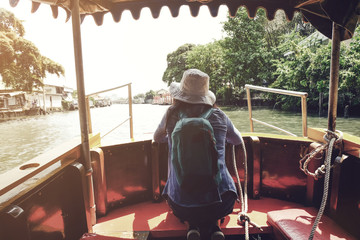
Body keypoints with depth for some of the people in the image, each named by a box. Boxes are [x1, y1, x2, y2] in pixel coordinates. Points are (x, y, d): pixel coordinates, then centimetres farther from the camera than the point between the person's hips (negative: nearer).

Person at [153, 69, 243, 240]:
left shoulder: (172, 114, -3)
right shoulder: (219, 115, -2)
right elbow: (238, 141, 17)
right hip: (217, 195, 1)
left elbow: (157, 138, 18)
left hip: (181, 199, 0)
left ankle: (194, 225, 8)